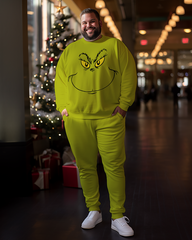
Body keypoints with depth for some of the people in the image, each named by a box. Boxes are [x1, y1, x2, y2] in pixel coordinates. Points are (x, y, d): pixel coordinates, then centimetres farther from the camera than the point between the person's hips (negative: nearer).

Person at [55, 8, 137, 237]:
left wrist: (123, 104, -4)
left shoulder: (116, 46, 8)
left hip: (110, 118, -2)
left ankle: (118, 217, 8)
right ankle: (93, 211, 23)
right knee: (86, 167, 8)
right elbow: (60, 79, 12)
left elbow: (128, 75, 3)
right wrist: (63, 107, 2)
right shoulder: (70, 50, 14)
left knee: (114, 166, -1)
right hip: (76, 119, 2)